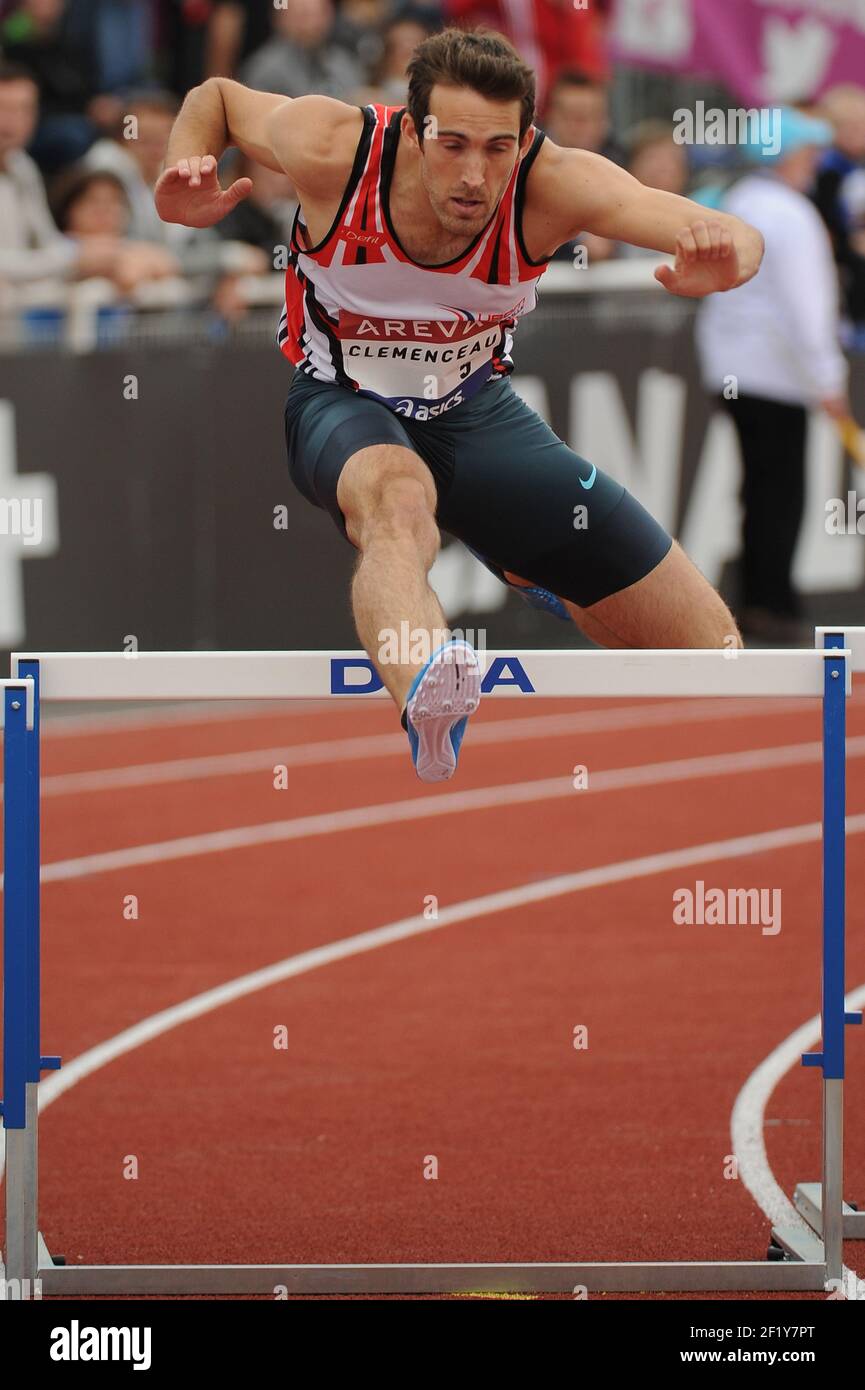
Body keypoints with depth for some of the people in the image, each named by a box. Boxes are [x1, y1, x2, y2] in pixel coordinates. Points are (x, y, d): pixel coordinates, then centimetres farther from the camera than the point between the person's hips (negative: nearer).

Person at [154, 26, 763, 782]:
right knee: (399, 494, -44)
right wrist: (184, 177, -25)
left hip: (476, 409, 3)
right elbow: (216, 96, -4)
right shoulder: (334, 150, -26)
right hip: (342, 405, -3)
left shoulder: (549, 185, -27)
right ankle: (428, 709, -75)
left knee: (712, 651, 7)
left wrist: (723, 256, -62)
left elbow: (736, 238, -38)